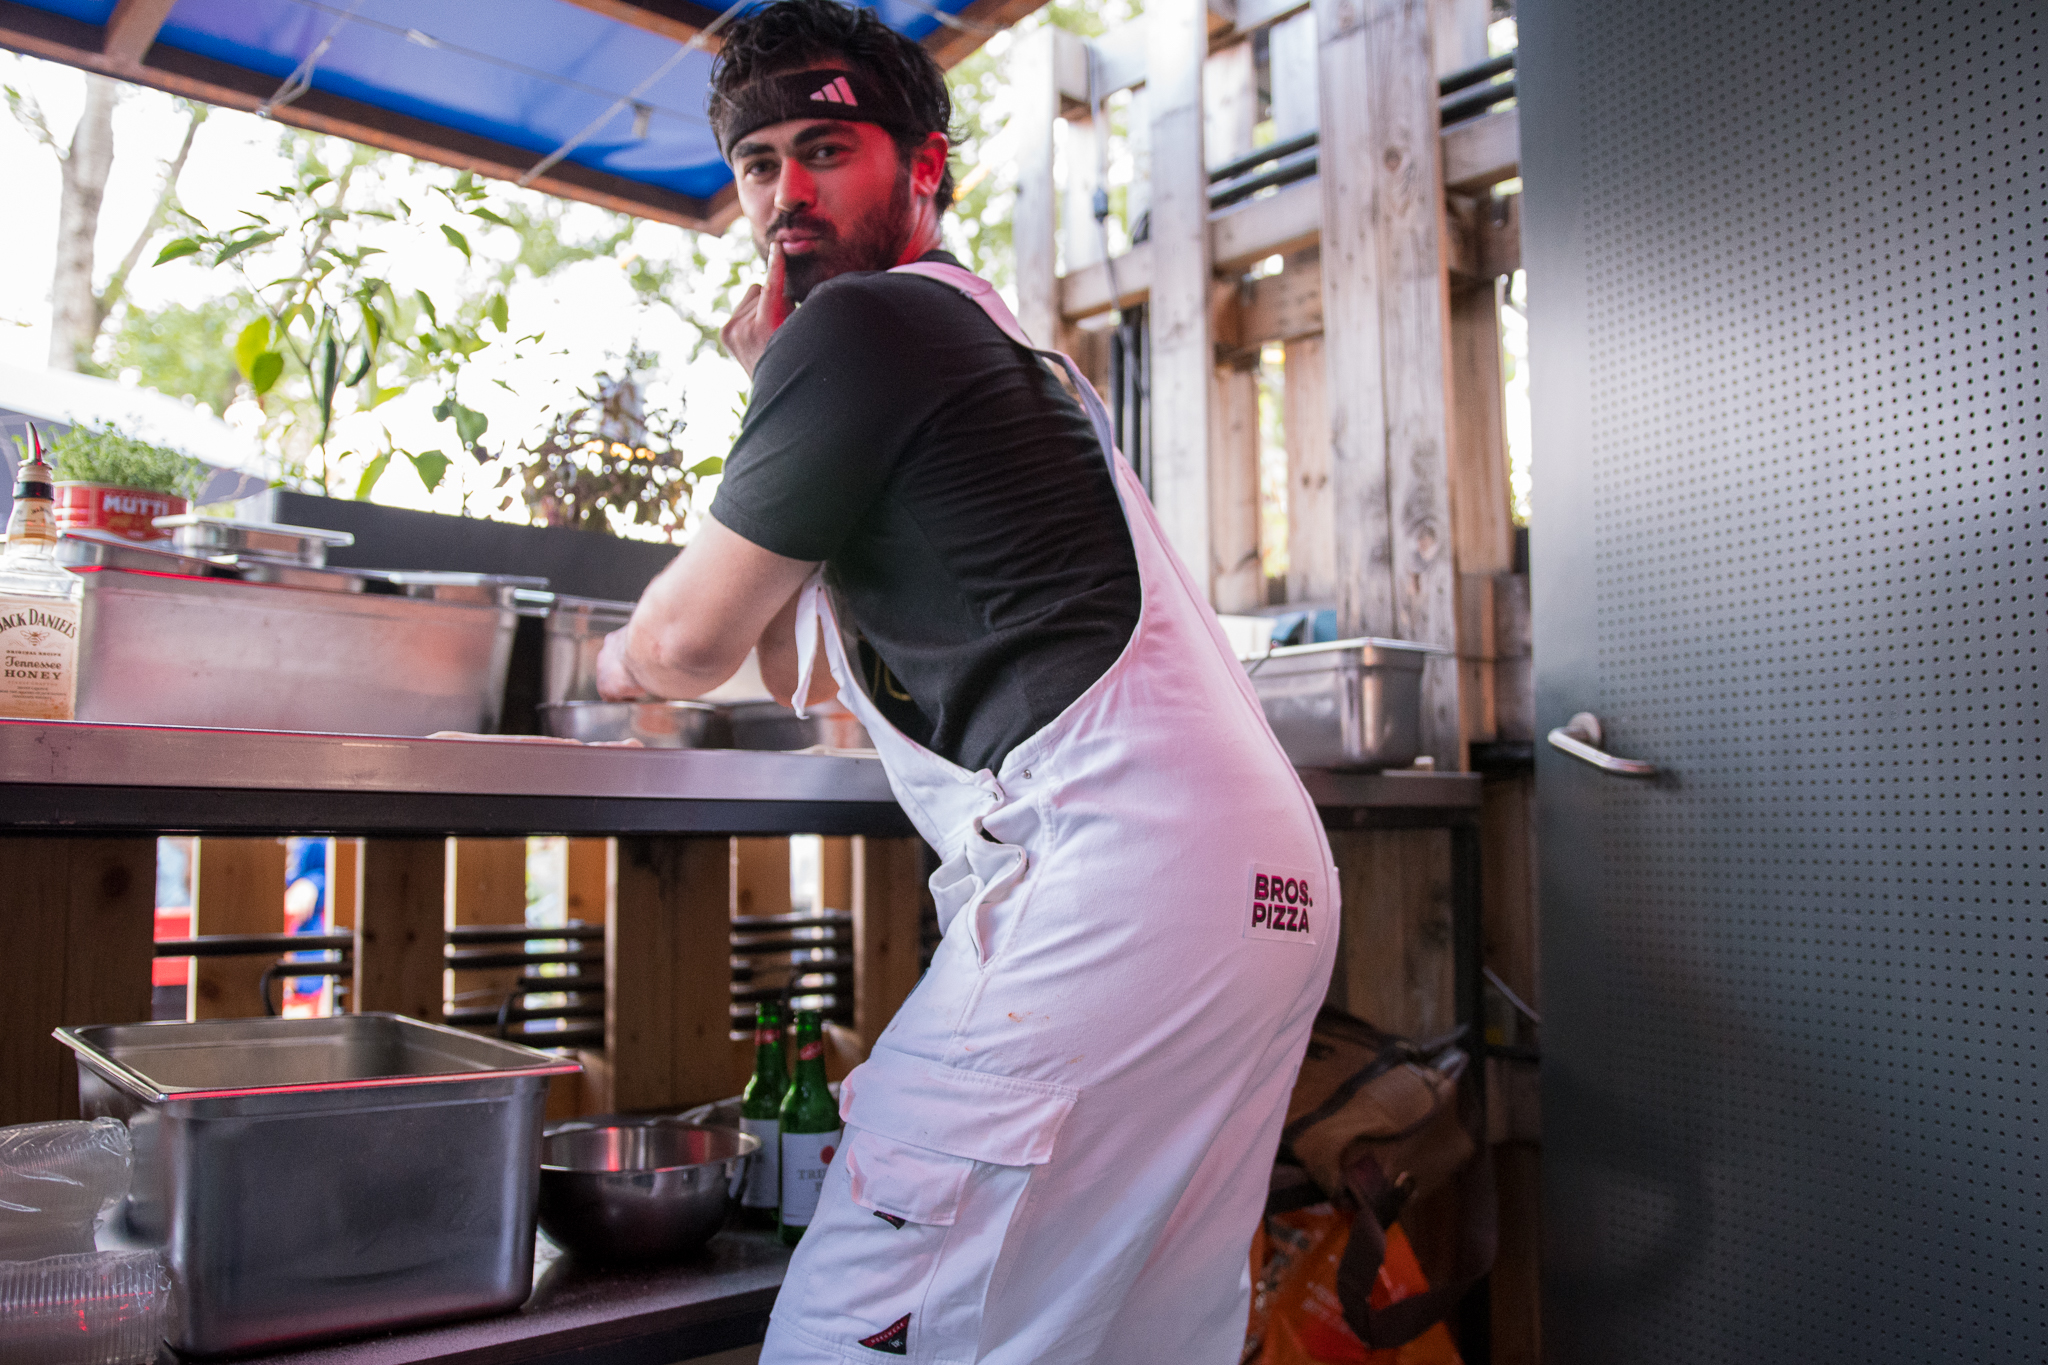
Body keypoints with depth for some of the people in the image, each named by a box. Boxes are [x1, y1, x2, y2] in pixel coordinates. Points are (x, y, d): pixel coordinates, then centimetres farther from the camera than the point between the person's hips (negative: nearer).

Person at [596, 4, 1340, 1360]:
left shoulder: (855, 326, -4)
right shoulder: (981, 338, 26)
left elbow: (688, 645, 2)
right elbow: (806, 672, 25)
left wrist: (612, 659, 25)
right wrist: (783, 400, 21)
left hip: (1115, 866, -11)